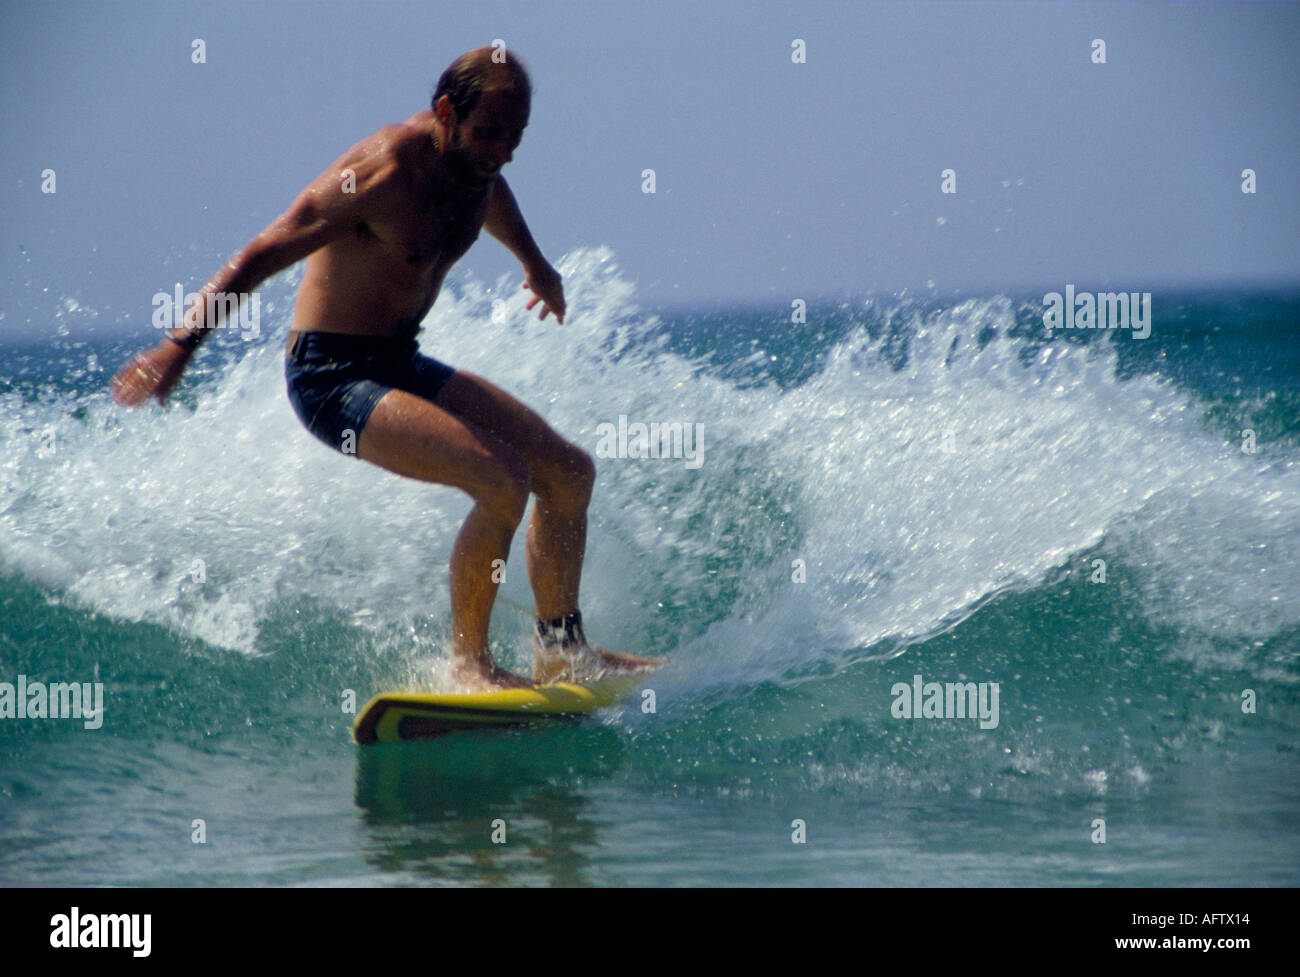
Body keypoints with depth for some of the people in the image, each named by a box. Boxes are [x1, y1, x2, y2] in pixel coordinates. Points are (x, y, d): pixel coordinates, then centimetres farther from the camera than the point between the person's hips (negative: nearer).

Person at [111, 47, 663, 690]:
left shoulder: (475, 158, 1)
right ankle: (467, 661, -11)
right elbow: (260, 256, -26)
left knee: (570, 473, 9)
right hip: (330, 378, -9)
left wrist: (534, 263, 47)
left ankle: (561, 651, 22)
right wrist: (179, 344, -36)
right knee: (504, 480, -26)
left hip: (402, 367, 9)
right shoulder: (384, 172, -24)